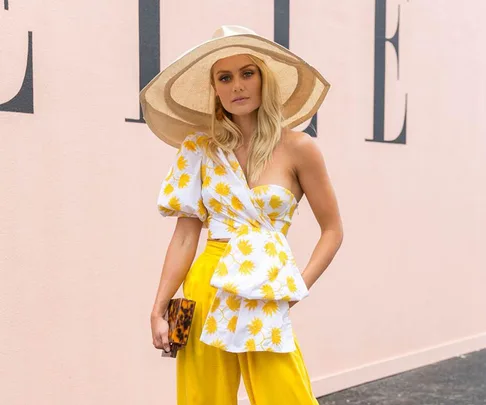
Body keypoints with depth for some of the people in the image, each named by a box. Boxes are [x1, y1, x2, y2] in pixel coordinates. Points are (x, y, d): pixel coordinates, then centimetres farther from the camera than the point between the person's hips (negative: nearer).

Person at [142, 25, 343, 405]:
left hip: (264, 296, -1)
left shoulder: (297, 147, -3)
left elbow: (333, 231, 3)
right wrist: (159, 308, -5)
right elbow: (186, 233, 0)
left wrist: (298, 287, -7)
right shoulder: (199, 148, 2)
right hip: (206, 289, 2)